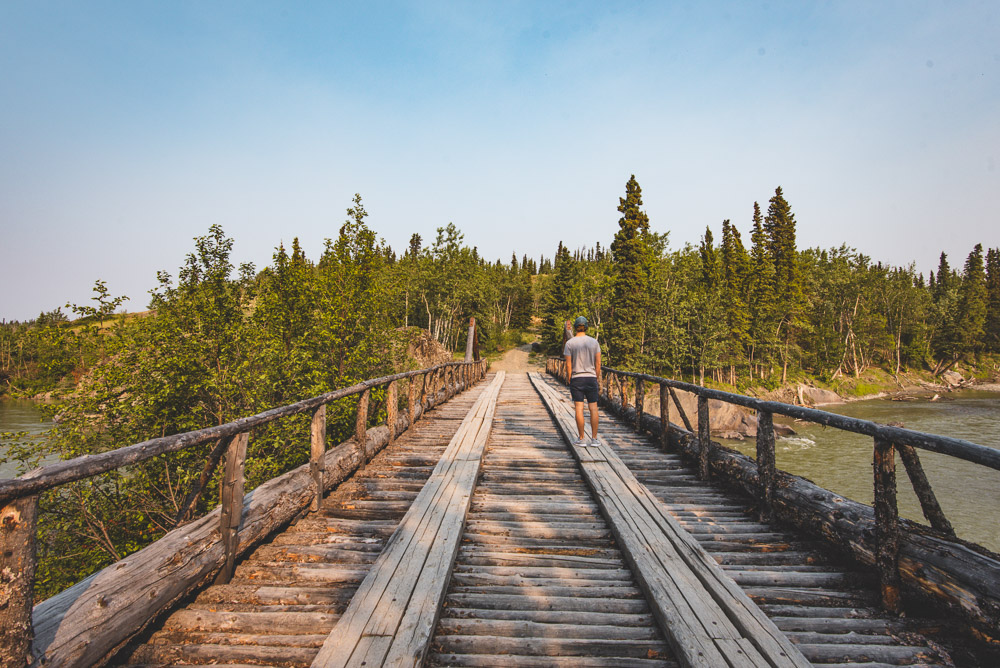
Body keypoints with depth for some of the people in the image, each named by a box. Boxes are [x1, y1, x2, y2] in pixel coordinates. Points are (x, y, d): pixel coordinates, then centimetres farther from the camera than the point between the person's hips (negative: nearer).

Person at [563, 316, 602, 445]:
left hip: (576, 378, -2)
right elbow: (598, 363, 1)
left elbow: (568, 365, -6)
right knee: (593, 408, 5)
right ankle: (594, 438, 7)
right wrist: (598, 380, 10)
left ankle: (582, 438, 1)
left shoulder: (569, 343, -3)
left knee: (579, 408, -1)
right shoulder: (594, 342, 3)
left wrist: (569, 381, 2)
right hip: (591, 378, 2)